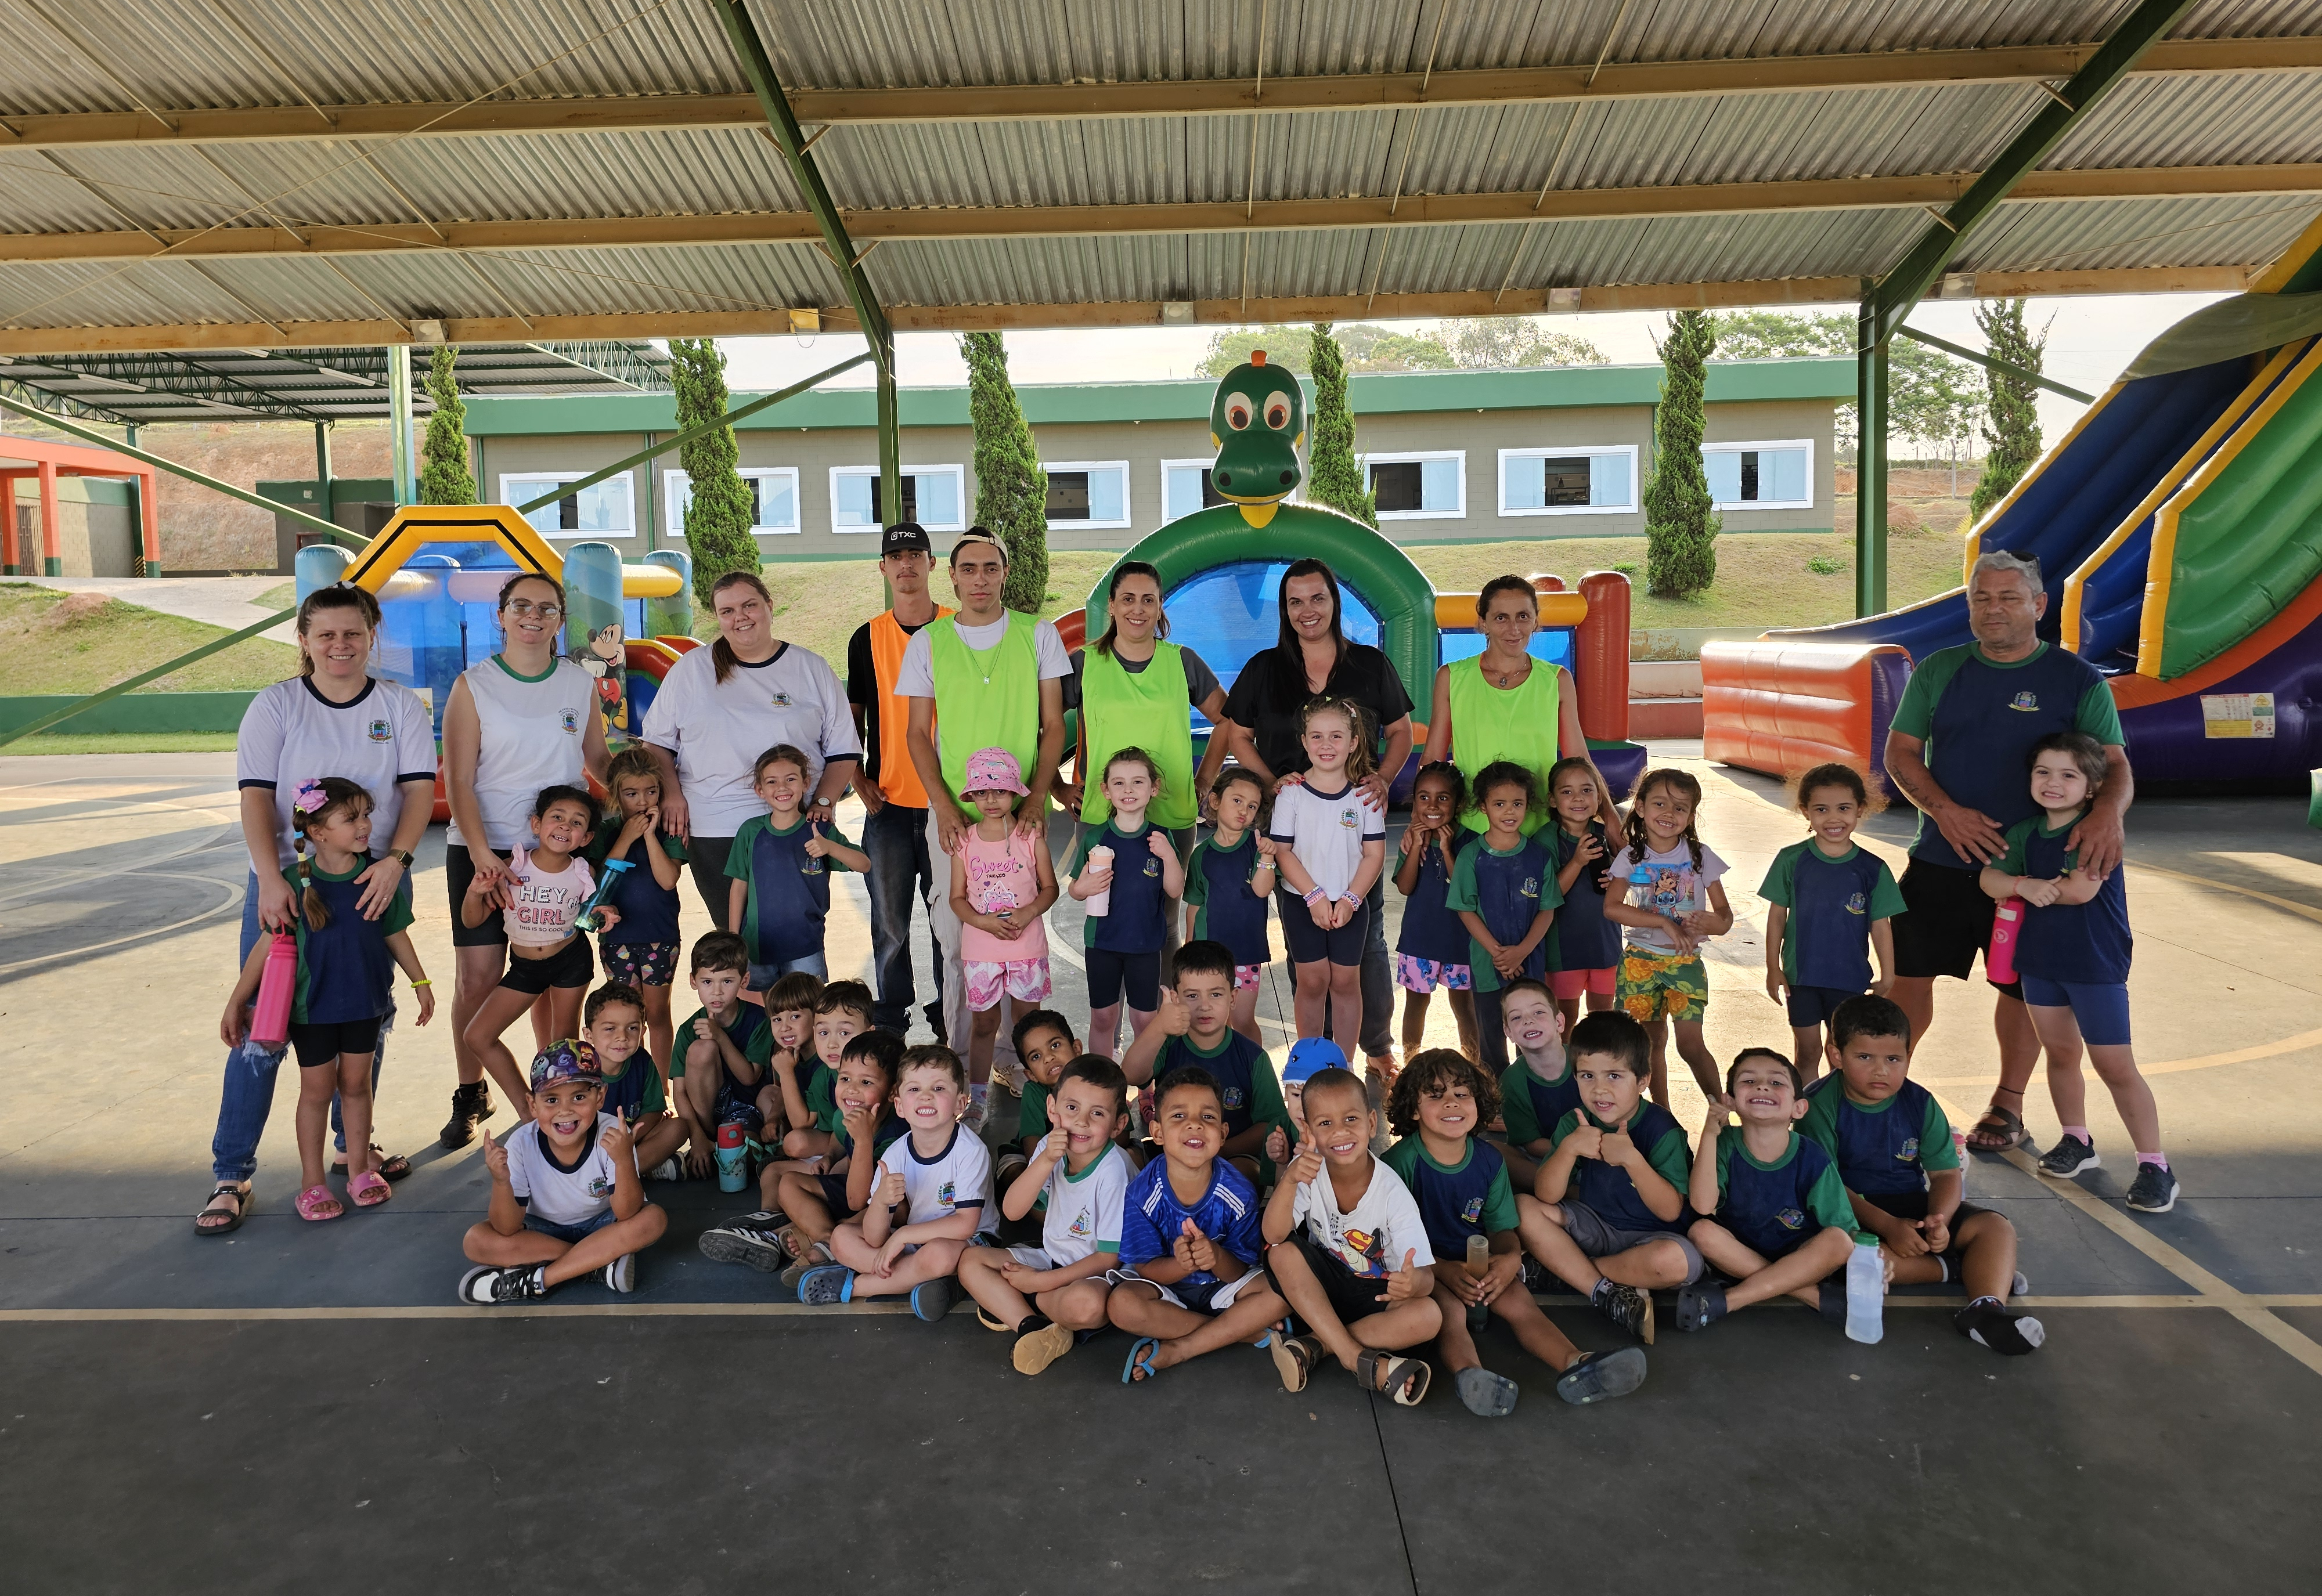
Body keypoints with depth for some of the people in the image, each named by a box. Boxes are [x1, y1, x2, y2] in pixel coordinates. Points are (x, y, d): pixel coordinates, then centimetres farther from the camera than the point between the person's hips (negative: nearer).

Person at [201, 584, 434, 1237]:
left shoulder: (401, 706, 4)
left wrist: (395, 860, -20)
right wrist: (271, 879, -21)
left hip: (374, 882, 2)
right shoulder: (274, 706, 0)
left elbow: (420, 788, -4)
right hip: (287, 882, -2)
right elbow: (256, 796, -8)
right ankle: (231, 1174, 7)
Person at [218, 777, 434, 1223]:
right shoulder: (298, 884, -15)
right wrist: (236, 1002, -4)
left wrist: (420, 981, 12)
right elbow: (270, 943, -8)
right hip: (312, 1005, -2)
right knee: (317, 1089, 9)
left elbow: (394, 933, 6)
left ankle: (359, 1168, 29)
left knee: (356, 1084, 14)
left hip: (364, 1002, 2)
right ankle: (312, 1182, 23)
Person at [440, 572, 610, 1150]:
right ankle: (471, 1095, 16)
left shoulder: (580, 683, 7)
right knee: (477, 977, -1)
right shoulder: (474, 685, -2)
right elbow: (458, 781, -6)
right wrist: (482, 853, -17)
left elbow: (599, 760, 15)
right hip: (482, 849, -2)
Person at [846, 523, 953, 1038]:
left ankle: (949, 1015, 23)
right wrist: (858, 779, 3)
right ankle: (891, 1019, 21)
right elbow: (854, 714, 14)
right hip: (888, 803, 1)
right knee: (890, 923, 7)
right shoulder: (868, 638, 5)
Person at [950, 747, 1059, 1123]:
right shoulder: (965, 840, 0)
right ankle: (976, 1100, 17)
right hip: (980, 947, 1)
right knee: (985, 1023, 8)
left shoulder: (1031, 836, -3)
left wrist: (1025, 914, -16)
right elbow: (957, 898, 2)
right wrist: (985, 922, -15)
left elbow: (1050, 887, 2)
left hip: (1027, 946, -1)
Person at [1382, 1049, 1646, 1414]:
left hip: (1480, 1264, 4)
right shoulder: (1400, 1161, -11)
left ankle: (1575, 1364, -42)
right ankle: (1468, 1372, -58)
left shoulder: (1489, 1160, 4)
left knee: (1519, 1302, -23)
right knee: (1450, 1309, -34)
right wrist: (1444, 1270, -26)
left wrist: (1511, 1258, -17)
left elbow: (1502, 1228, 8)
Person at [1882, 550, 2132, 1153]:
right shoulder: (1938, 671, 4)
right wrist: (1945, 811, -13)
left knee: (2021, 985, 9)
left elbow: (2115, 764, -5)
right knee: (1908, 969, 3)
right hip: (1939, 859, 2)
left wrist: (2107, 812, -28)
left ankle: (2008, 1106, 24)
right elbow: (1900, 752, 3)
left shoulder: (2078, 679, -1)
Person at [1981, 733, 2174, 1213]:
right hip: (2040, 959, 6)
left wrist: (2034, 886, -9)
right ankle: (2076, 1142, 32)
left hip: (2096, 965, -6)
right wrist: (2024, 886, -22)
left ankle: (2155, 1166, 7)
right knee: (2060, 1052, 16)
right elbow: (1990, 877, -2)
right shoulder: (2025, 834, 3)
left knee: (2116, 1066, -3)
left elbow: (2080, 889, -26)